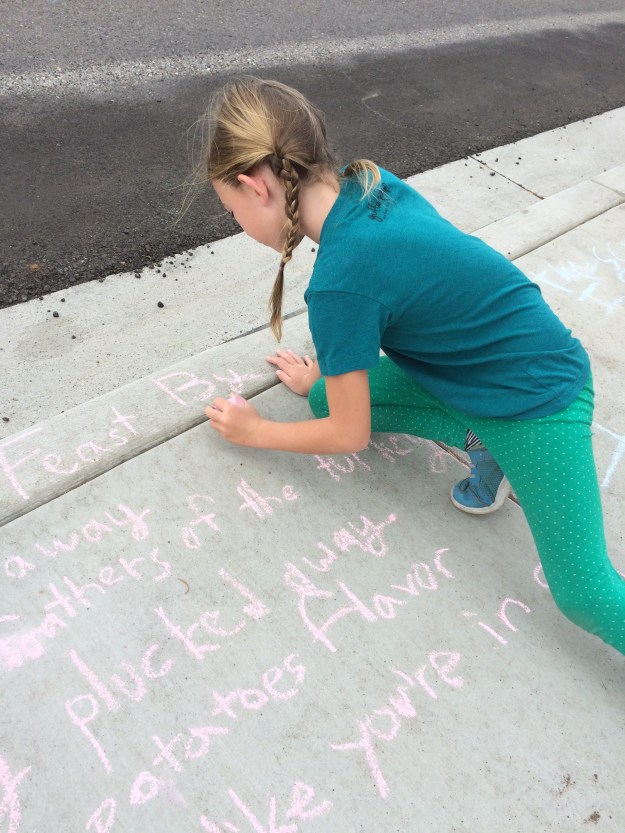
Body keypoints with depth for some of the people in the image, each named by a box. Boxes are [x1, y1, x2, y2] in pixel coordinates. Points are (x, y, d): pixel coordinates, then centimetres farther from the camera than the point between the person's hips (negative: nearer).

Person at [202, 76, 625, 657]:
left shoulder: (339, 282, -30)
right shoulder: (371, 184, -6)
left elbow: (350, 436, -16)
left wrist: (254, 432, 0)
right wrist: (322, 376, 18)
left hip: (538, 397, -9)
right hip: (470, 372, 9)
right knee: (326, 397, 0)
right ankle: (480, 441, 3)